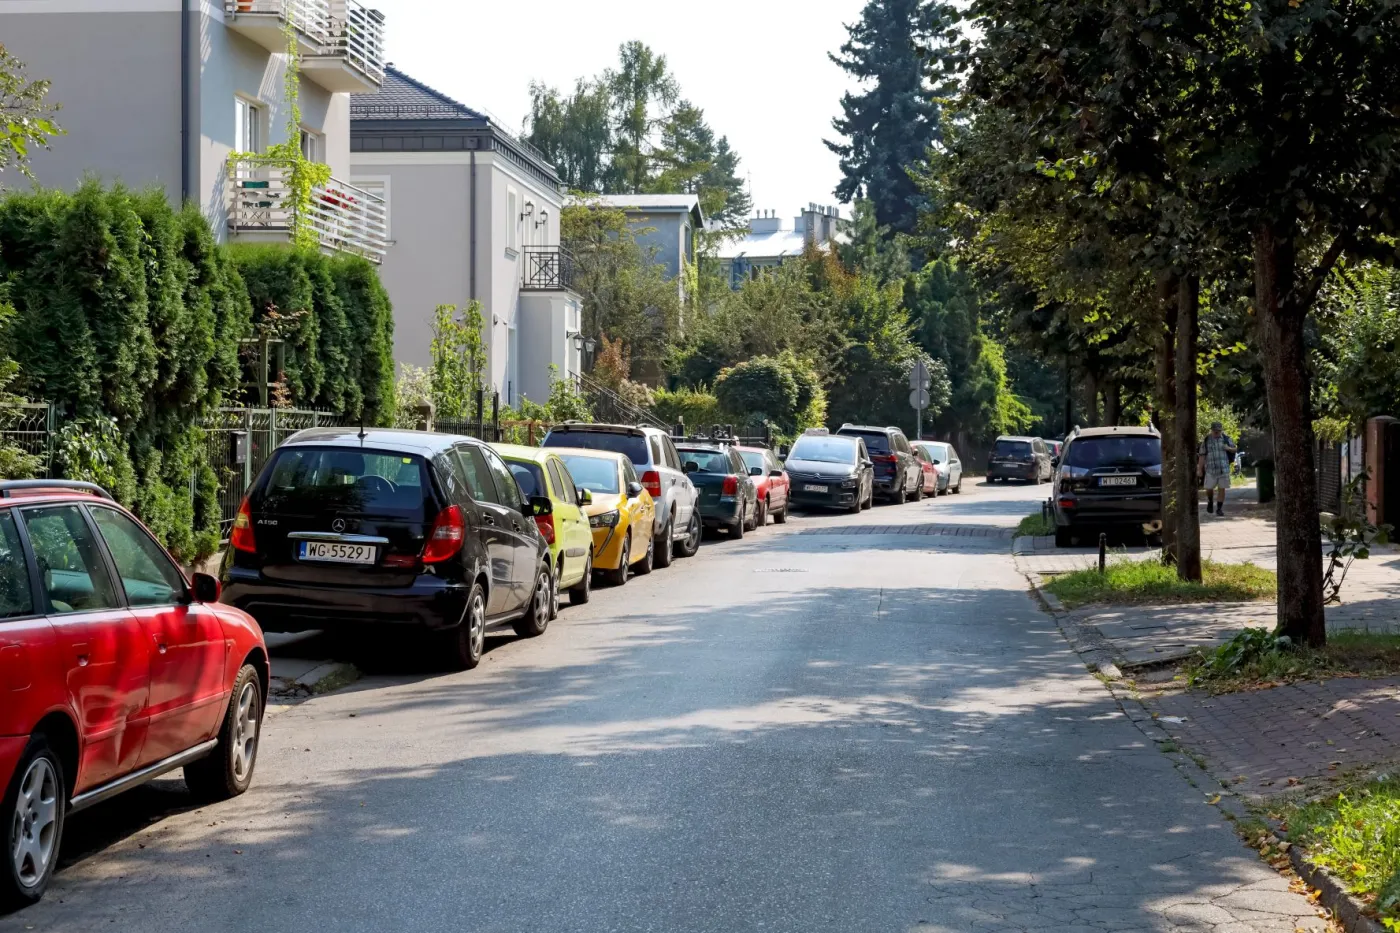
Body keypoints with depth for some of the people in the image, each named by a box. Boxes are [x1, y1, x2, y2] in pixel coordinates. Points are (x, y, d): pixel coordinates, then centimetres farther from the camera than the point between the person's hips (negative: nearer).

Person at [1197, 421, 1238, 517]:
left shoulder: (1226, 438, 5)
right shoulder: (1206, 440, 2)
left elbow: (1235, 450, 13)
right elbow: (1202, 455, 2)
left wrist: (1228, 448, -10)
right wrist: (1199, 469, -1)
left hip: (1224, 468, 1)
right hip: (1211, 469, -1)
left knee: (1222, 488, 1)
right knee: (1209, 489, -1)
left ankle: (1219, 508, 10)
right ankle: (1210, 502, 29)